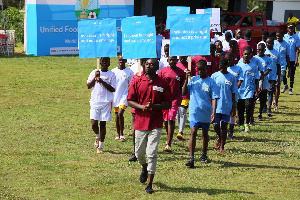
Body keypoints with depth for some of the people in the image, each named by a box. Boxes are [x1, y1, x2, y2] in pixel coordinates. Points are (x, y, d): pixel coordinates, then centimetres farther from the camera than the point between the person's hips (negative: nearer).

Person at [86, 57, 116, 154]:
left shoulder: (111, 74, 2)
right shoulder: (94, 72, 8)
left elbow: (113, 89, -5)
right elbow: (88, 86, 5)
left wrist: (102, 81, -13)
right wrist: (95, 77, -9)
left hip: (106, 103, -1)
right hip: (95, 102, 1)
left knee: (103, 124, 1)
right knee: (94, 124, -7)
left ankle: (100, 146, 9)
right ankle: (98, 137, 26)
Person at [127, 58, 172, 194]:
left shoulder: (163, 84, 0)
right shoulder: (137, 82, 4)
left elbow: (168, 105, 1)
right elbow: (130, 101, 4)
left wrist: (154, 106, -16)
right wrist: (142, 106, -14)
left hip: (155, 125, -2)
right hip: (140, 123, 2)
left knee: (152, 154, -8)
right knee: (139, 153, 11)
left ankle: (149, 185, -4)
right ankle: (144, 168, 45)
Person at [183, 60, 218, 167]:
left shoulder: (211, 82, -3)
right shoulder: (193, 80, 3)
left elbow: (214, 98, -5)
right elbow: (184, 92, 0)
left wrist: (213, 112, -15)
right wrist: (186, 79, -10)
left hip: (206, 113, 0)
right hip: (194, 112, 0)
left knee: (205, 134, 15)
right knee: (193, 133, -11)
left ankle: (204, 155, 34)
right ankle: (191, 158, -17)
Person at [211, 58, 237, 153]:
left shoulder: (232, 78, 3)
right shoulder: (215, 76, 2)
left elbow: (233, 94, 5)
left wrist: (234, 108, 2)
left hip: (227, 106, 0)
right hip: (216, 105, 0)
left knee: (224, 125, 1)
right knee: (216, 125, 0)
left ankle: (222, 146, 10)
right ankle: (220, 138, 31)